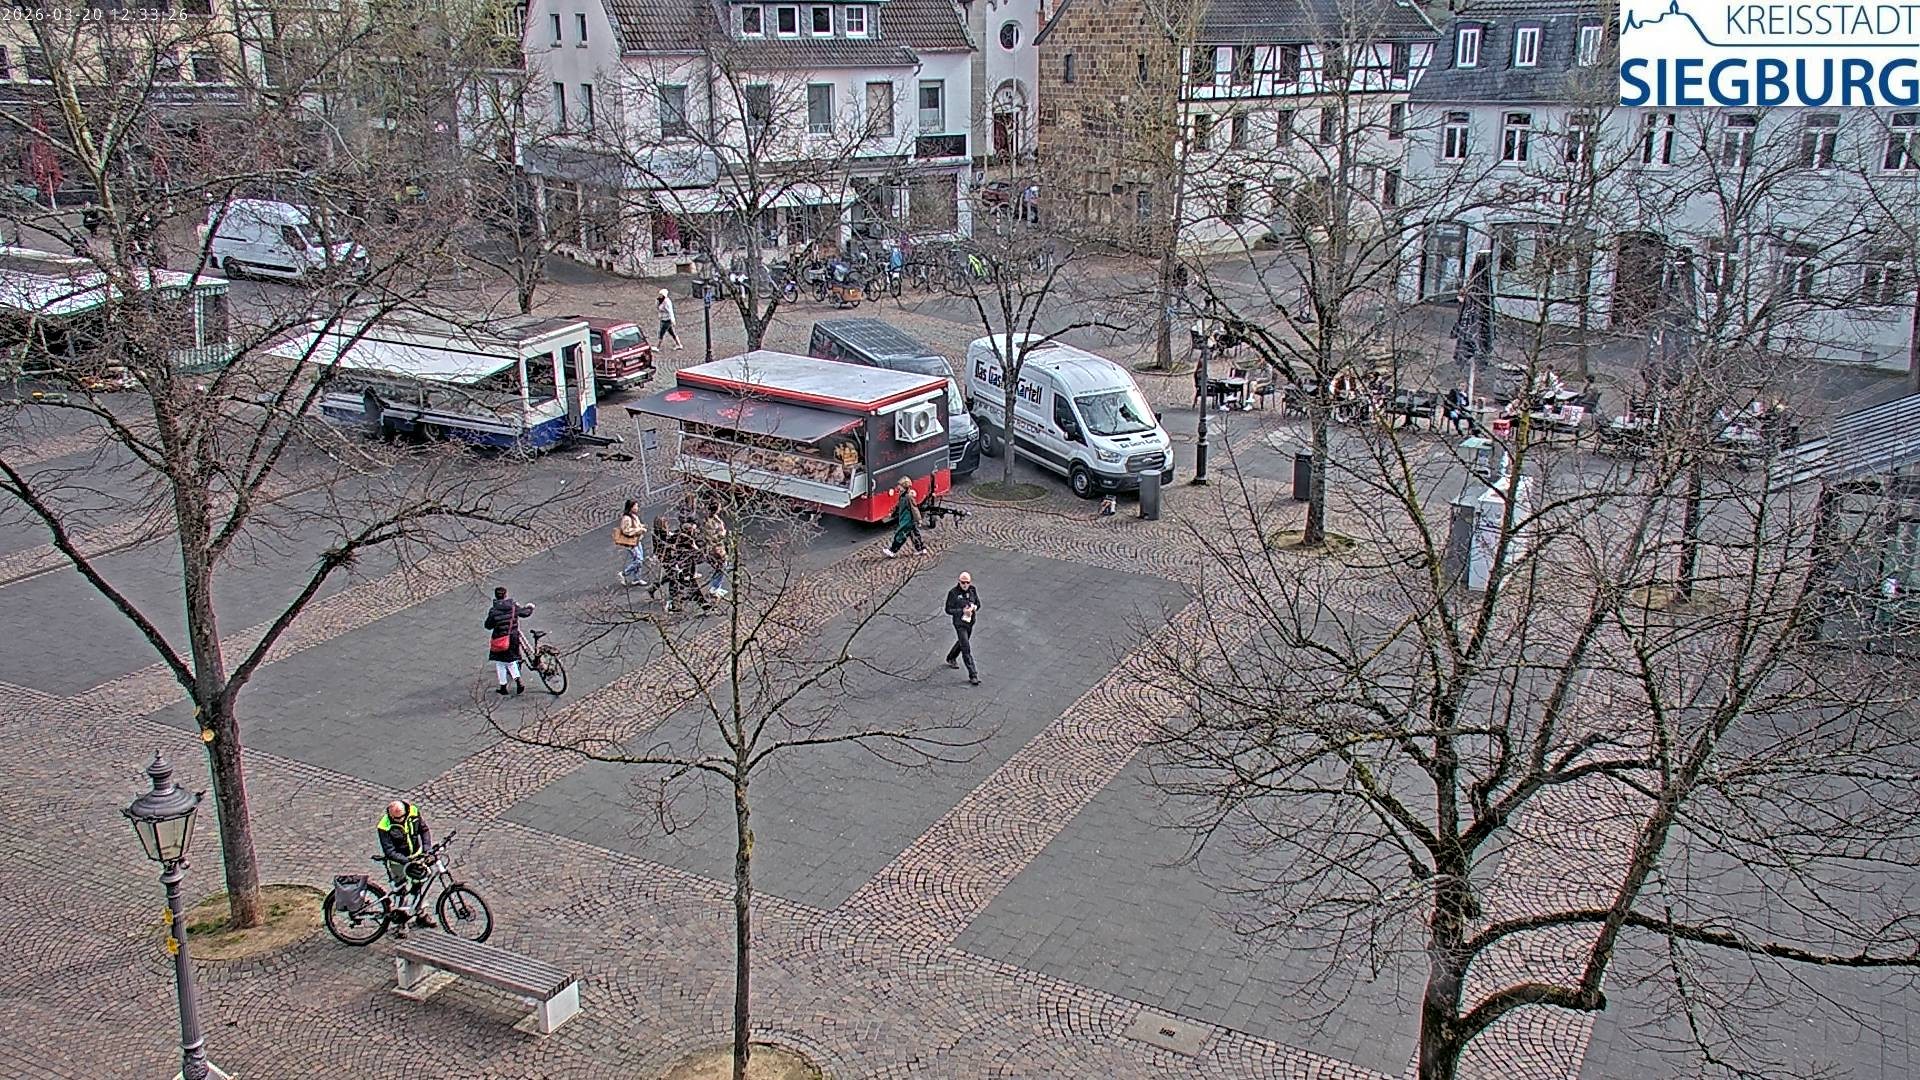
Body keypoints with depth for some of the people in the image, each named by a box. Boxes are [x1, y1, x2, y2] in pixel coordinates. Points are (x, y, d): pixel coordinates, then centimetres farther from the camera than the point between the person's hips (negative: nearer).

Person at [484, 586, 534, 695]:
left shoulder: (493, 611, -15)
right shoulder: (514, 607, -8)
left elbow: (488, 626, -7)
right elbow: (526, 613, 6)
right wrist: (530, 607, 28)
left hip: (499, 639, -3)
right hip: (513, 639, 3)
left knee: (500, 664, 12)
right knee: (511, 661, 19)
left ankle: (503, 688, 17)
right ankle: (518, 684, 6)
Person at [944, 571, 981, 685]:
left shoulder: (973, 590, -1)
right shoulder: (953, 592, -16)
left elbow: (978, 604, 11)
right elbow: (948, 610, -14)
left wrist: (974, 607, -13)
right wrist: (962, 611, -25)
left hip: (970, 621, 6)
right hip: (960, 623, -6)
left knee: (962, 642, 27)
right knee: (966, 649, -10)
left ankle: (951, 659, 54)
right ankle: (973, 675, -9)